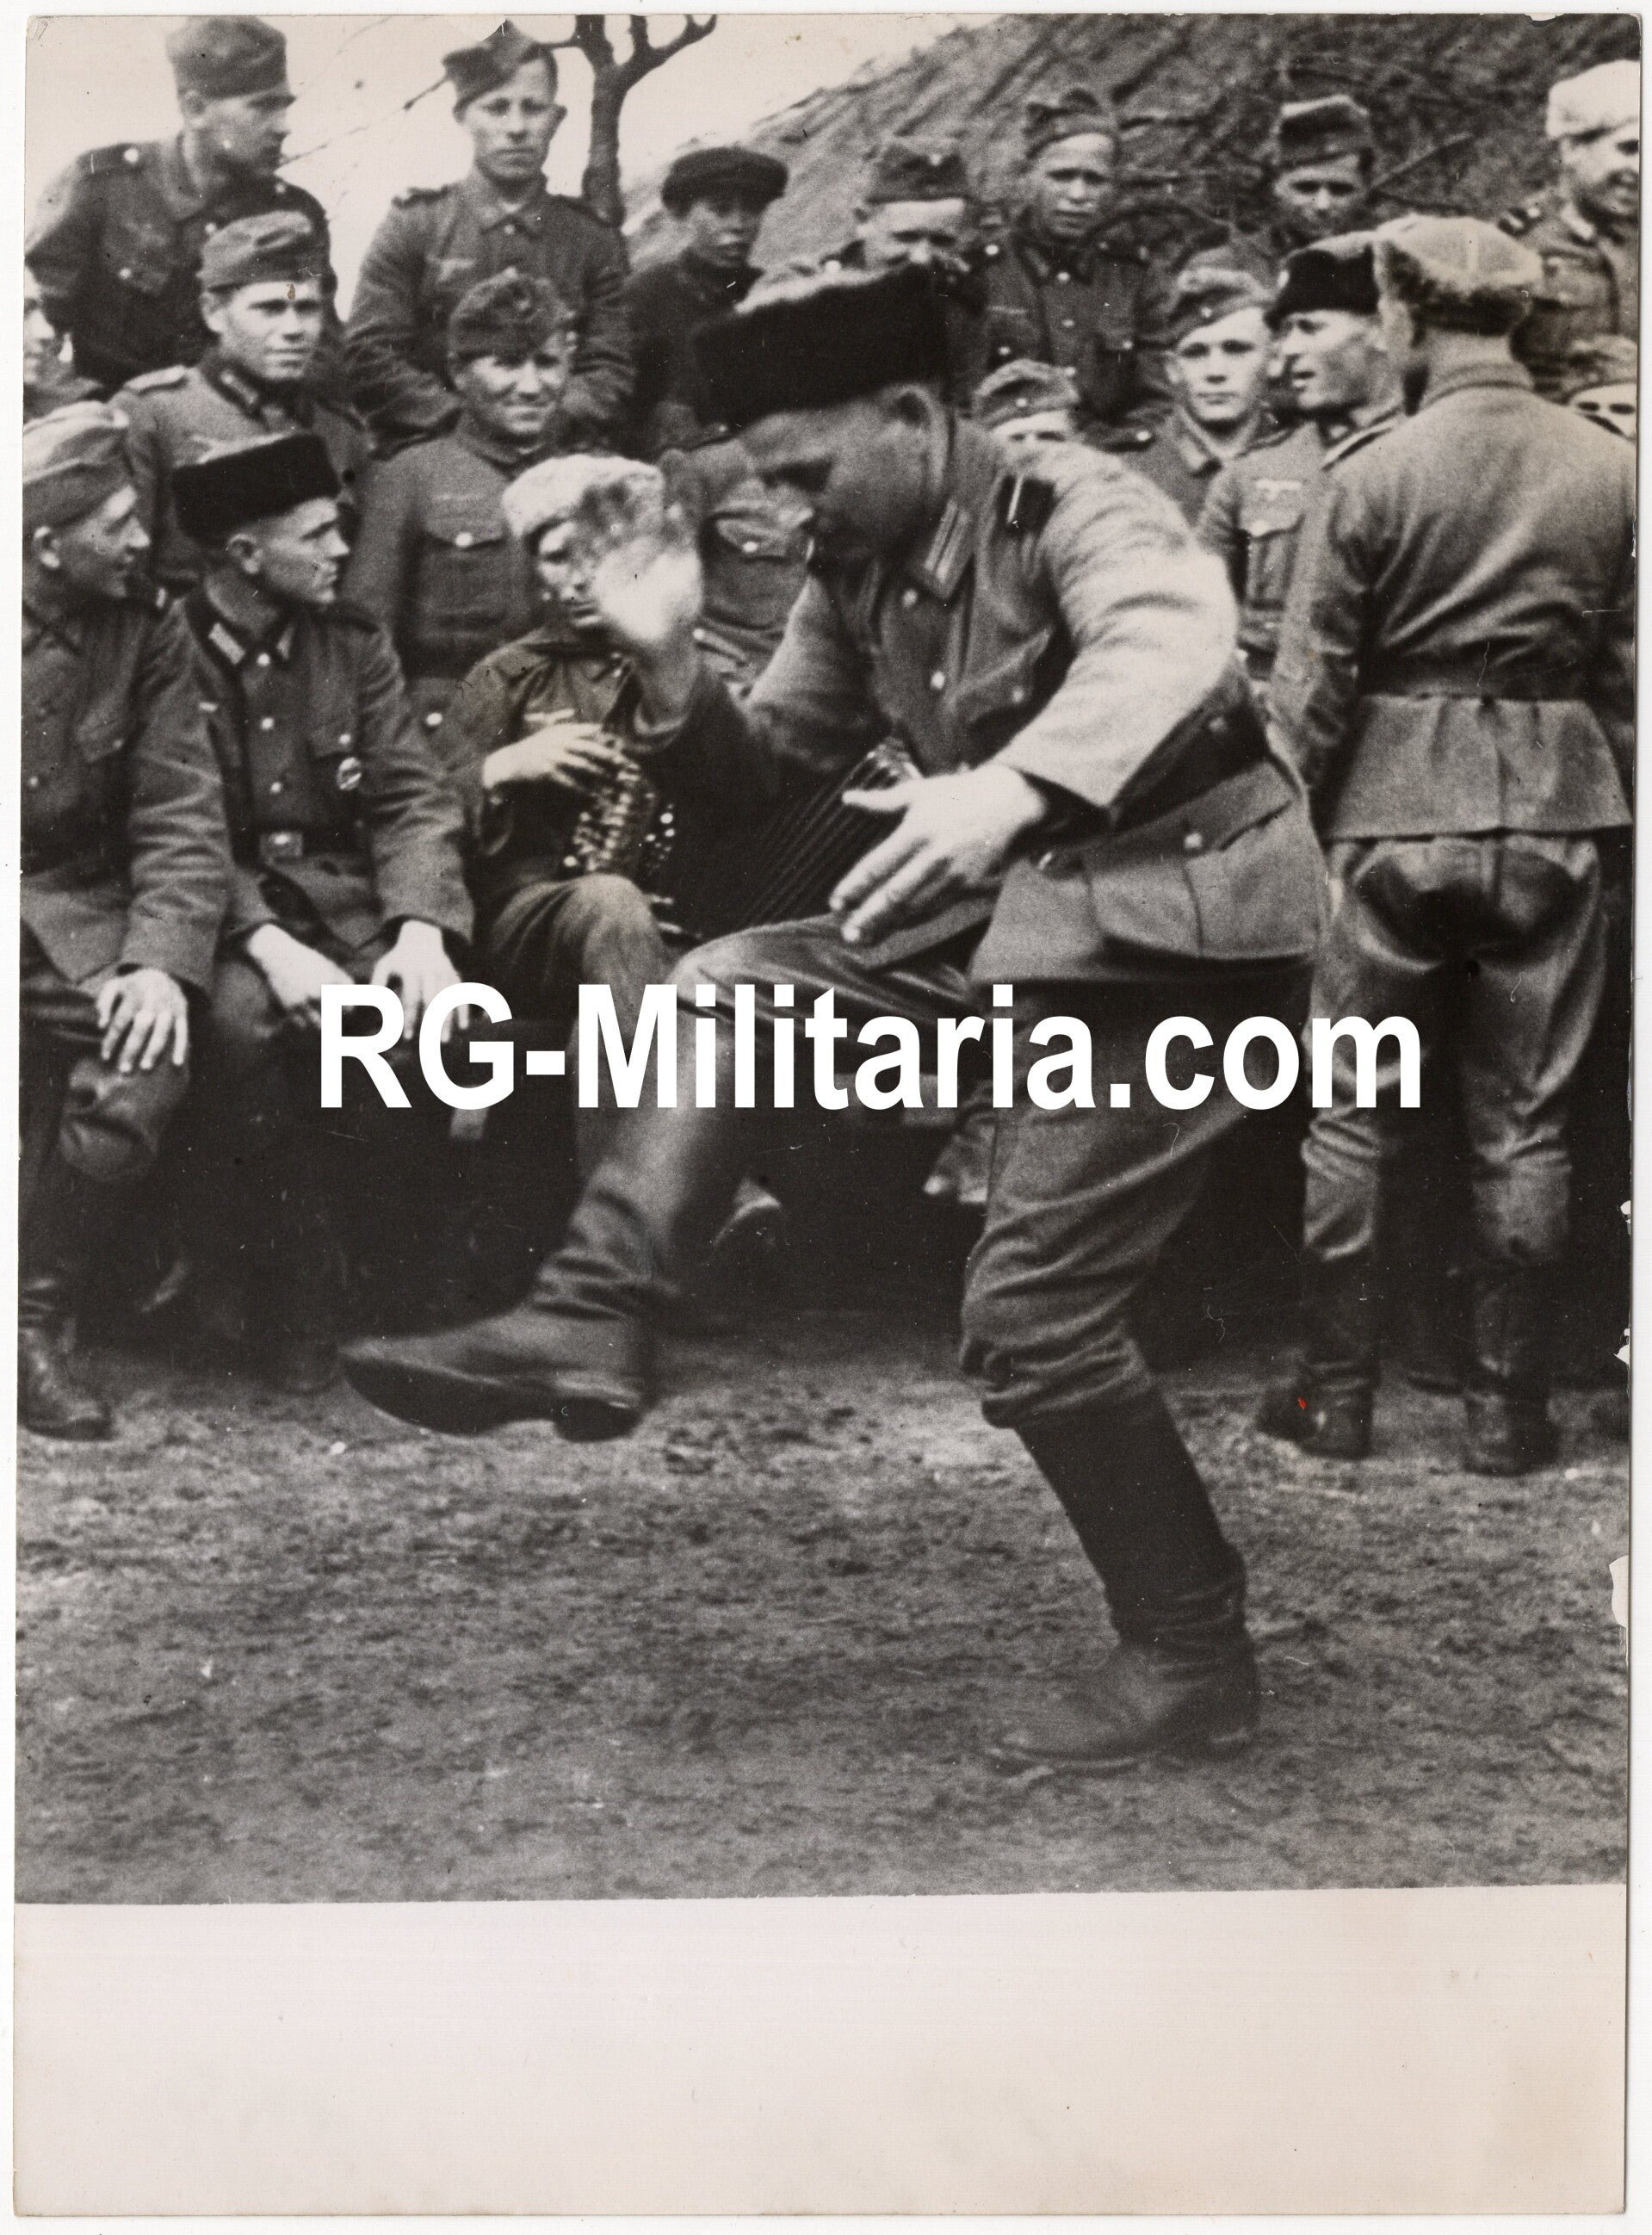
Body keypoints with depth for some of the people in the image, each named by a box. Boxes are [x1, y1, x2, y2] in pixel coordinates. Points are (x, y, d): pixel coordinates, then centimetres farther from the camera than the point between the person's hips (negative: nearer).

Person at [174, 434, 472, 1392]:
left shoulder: (356, 642, 10)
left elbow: (413, 797, 2)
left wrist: (421, 927, -17)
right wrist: (265, 943, -27)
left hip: (352, 905, 3)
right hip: (222, 913, -3)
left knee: (444, 1020, -27)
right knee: (243, 1019, -36)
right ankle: (294, 1293, -18)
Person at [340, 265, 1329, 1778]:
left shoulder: (1073, 505, -14)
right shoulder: (862, 576, 9)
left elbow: (1174, 639, -36)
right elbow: (763, 769, 13)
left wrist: (1015, 781, -54)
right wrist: (671, 663, -7)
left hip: (1170, 924, -8)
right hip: (1011, 917, 8)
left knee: (1034, 1308, -10)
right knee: (735, 988, -3)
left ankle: (1192, 1664, 7)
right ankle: (589, 1329, -7)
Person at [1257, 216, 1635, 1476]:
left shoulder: (1377, 472, -8)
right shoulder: (1613, 470, 0)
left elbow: (1313, 678, -6)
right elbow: (1630, 672, 3)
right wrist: (1623, 806, 13)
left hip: (1395, 814, -2)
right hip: (1555, 815, 2)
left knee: (1350, 1117, 9)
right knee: (1523, 1127, 9)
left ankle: (1337, 1398, 15)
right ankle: (1510, 1413, 15)